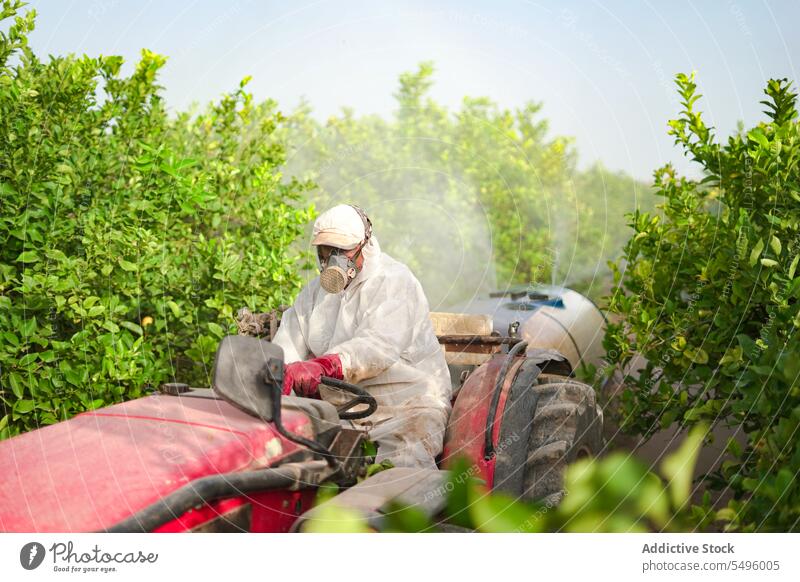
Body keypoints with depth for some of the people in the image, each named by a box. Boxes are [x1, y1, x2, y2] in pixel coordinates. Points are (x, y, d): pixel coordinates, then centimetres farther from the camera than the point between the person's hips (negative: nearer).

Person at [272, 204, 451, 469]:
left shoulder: (394, 281, -10)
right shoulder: (316, 290, 15)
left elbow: (378, 345, -28)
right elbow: (288, 342, 2)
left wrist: (322, 366, -45)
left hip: (406, 403, -6)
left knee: (402, 470, -31)